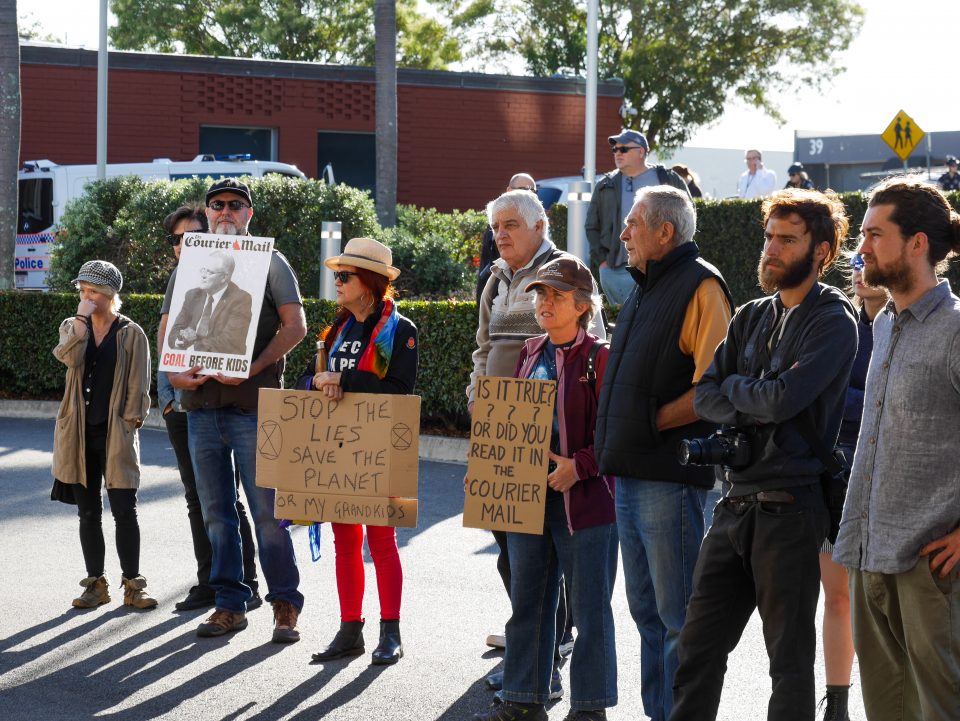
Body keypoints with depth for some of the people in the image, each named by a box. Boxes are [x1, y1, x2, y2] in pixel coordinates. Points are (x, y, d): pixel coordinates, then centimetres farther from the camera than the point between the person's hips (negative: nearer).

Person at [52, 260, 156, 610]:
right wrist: (82, 319, -14)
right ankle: (96, 584, 15)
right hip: (80, 434, 3)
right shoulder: (71, 327, 9)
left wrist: (130, 424, -8)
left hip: (116, 436, -3)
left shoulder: (131, 334, -1)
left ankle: (132, 584, 5)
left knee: (124, 512, -3)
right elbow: (70, 357, -14)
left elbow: (138, 387, -1)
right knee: (88, 512, 8)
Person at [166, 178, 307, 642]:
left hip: (253, 405, -4)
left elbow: (295, 325, -4)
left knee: (266, 510, -4)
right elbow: (168, 327, 14)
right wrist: (174, 371, -6)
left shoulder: (269, 262, 5)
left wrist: (253, 368, -16)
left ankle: (285, 606, 4)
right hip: (201, 404, 4)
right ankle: (230, 604, 15)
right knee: (216, 513, 7)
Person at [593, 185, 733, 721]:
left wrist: (651, 421, -14)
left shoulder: (701, 287, -11)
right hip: (631, 474, 10)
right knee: (646, 611, 15)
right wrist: (612, 446, 13)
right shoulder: (645, 290, 18)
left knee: (676, 614, -4)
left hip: (669, 475, -10)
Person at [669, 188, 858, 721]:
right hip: (735, 502, 7)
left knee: (790, 658, 3)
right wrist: (757, 411, -12)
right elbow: (704, 396, 6)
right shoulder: (751, 317, 14)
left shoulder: (832, 320, -8)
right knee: (699, 645, 10)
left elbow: (783, 397, -20)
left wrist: (732, 386, -1)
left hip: (788, 506, -7)